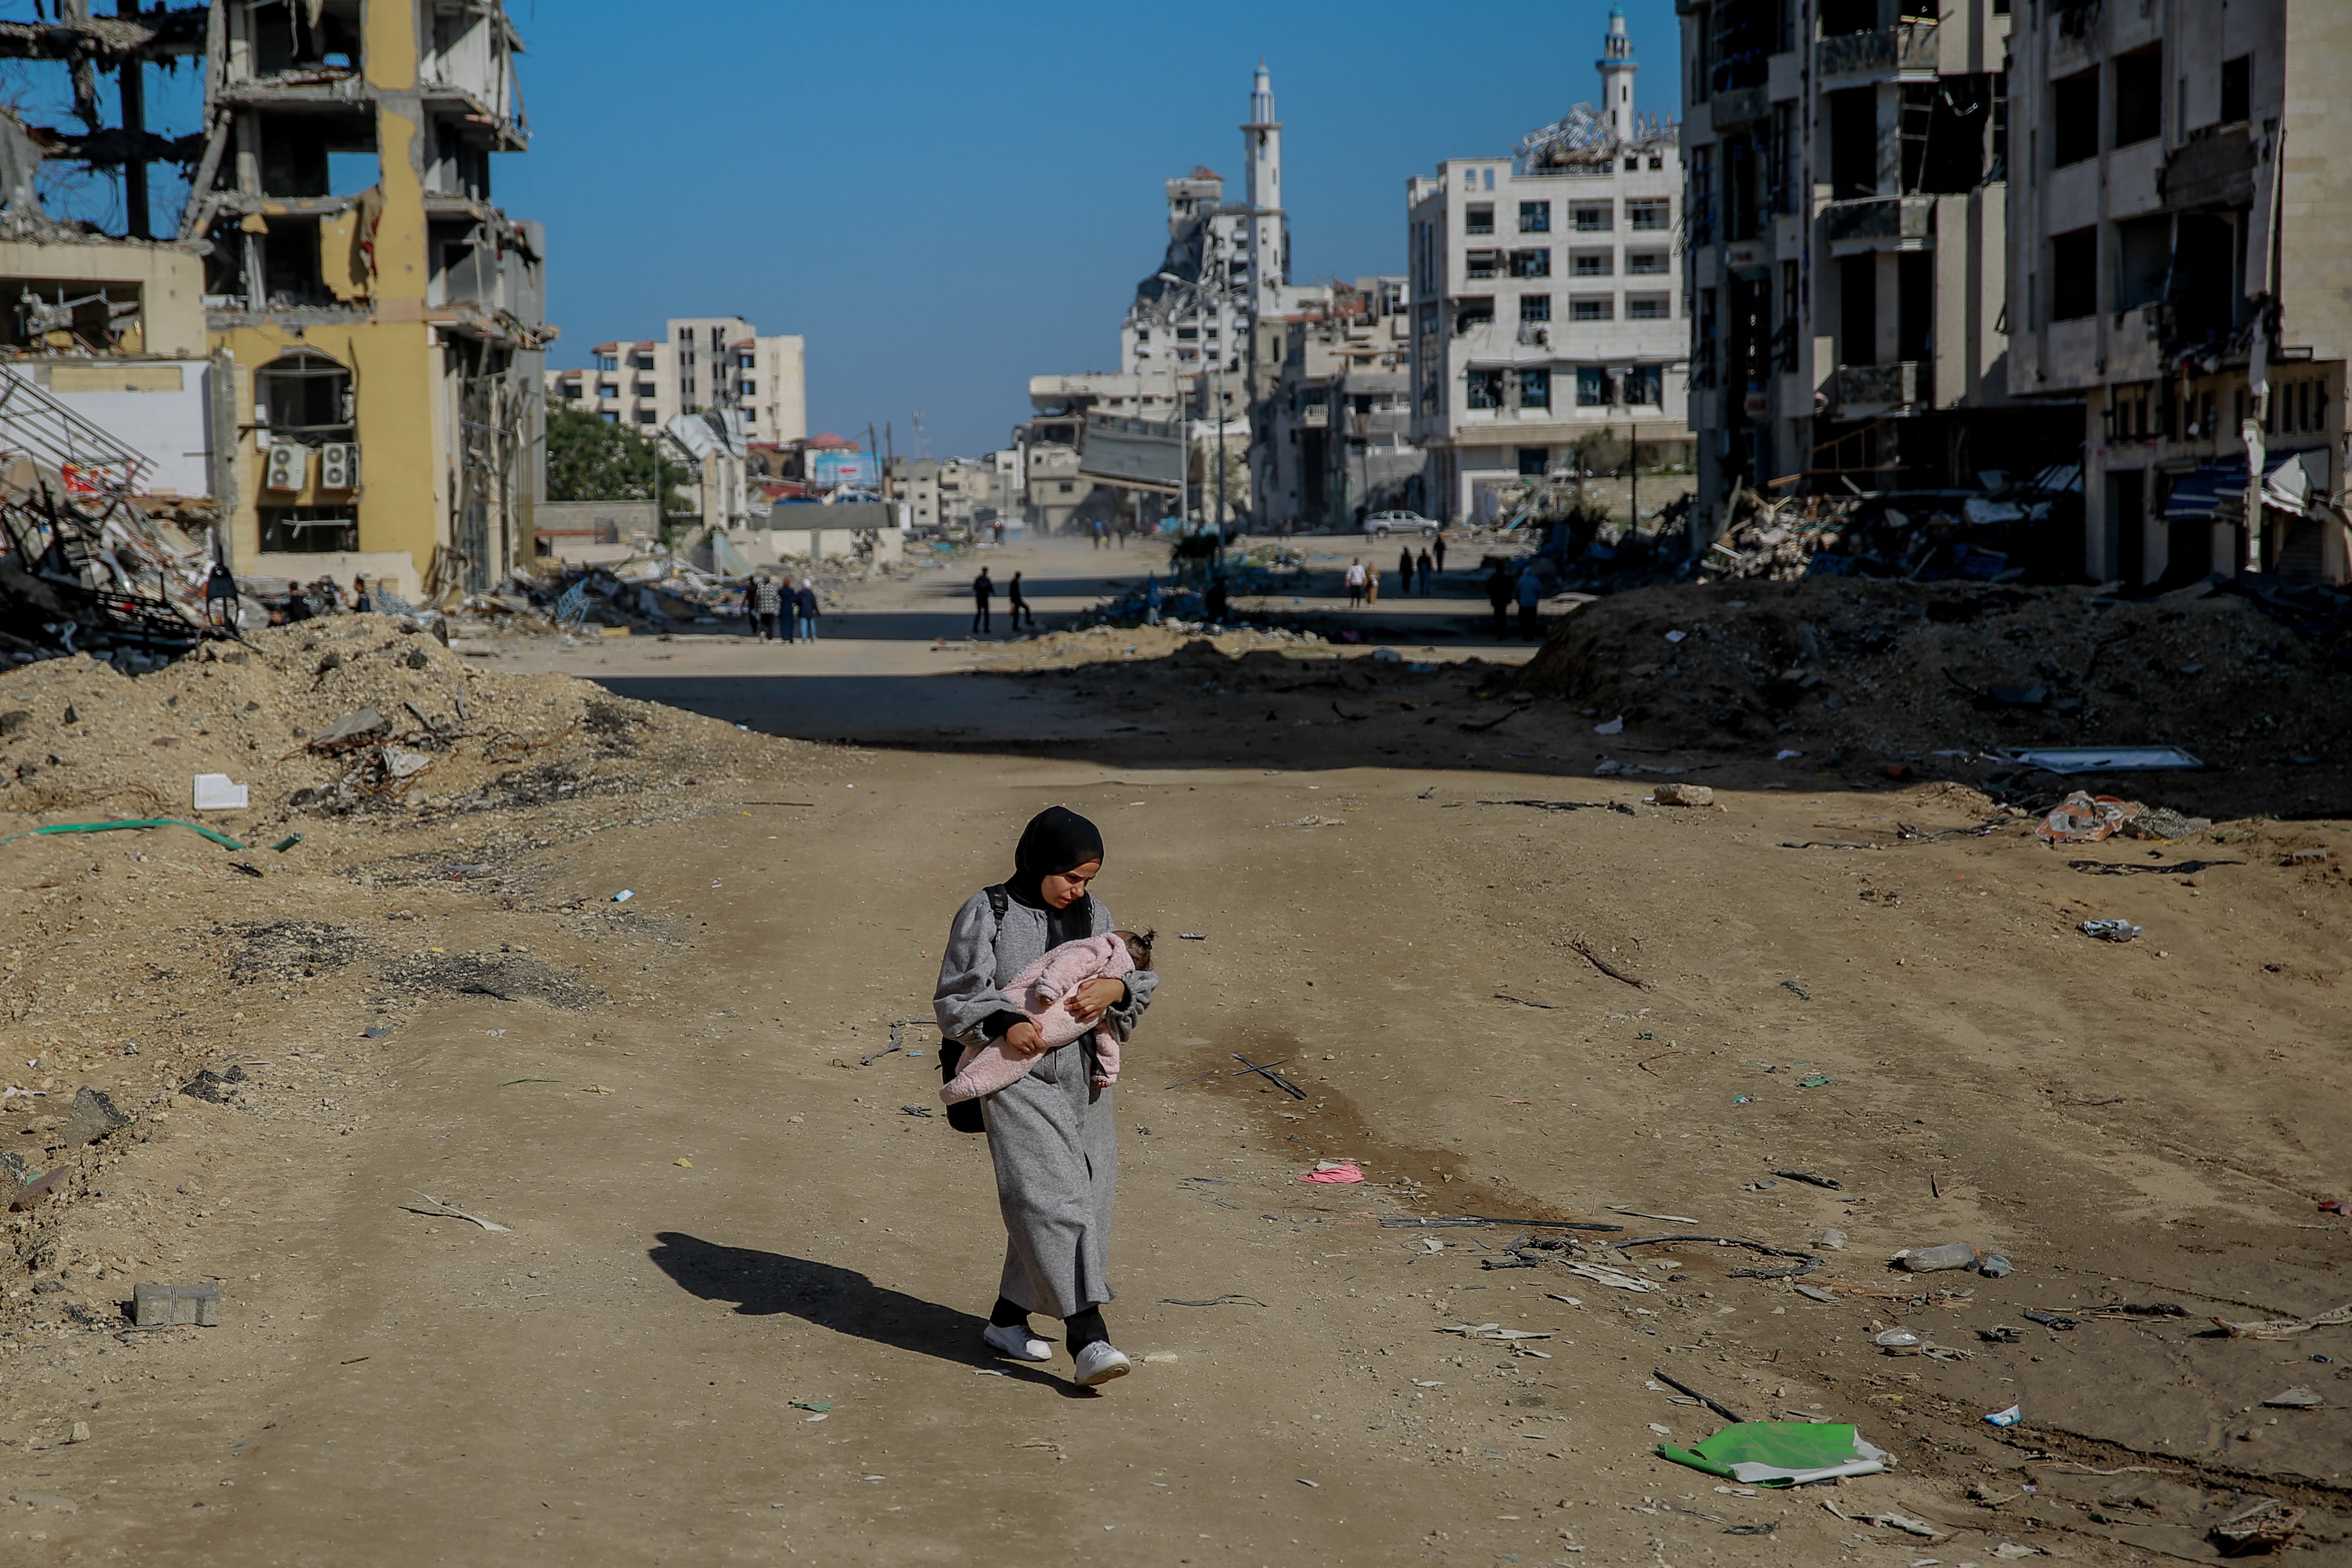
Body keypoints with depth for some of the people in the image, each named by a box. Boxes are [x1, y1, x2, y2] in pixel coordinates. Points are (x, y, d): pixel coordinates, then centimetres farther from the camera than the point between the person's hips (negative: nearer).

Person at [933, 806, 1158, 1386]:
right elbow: (955, 998, -5)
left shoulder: (1091, 913, 10)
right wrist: (1003, 1023, -24)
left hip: (1084, 1076, 6)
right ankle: (1088, 1338, -24)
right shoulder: (987, 915, -4)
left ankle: (1007, 1320, 24)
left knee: (1086, 1201, 8)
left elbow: (1137, 980, 10)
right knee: (1054, 1197, -17)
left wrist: (1115, 988, -14)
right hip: (1017, 1077, -6)